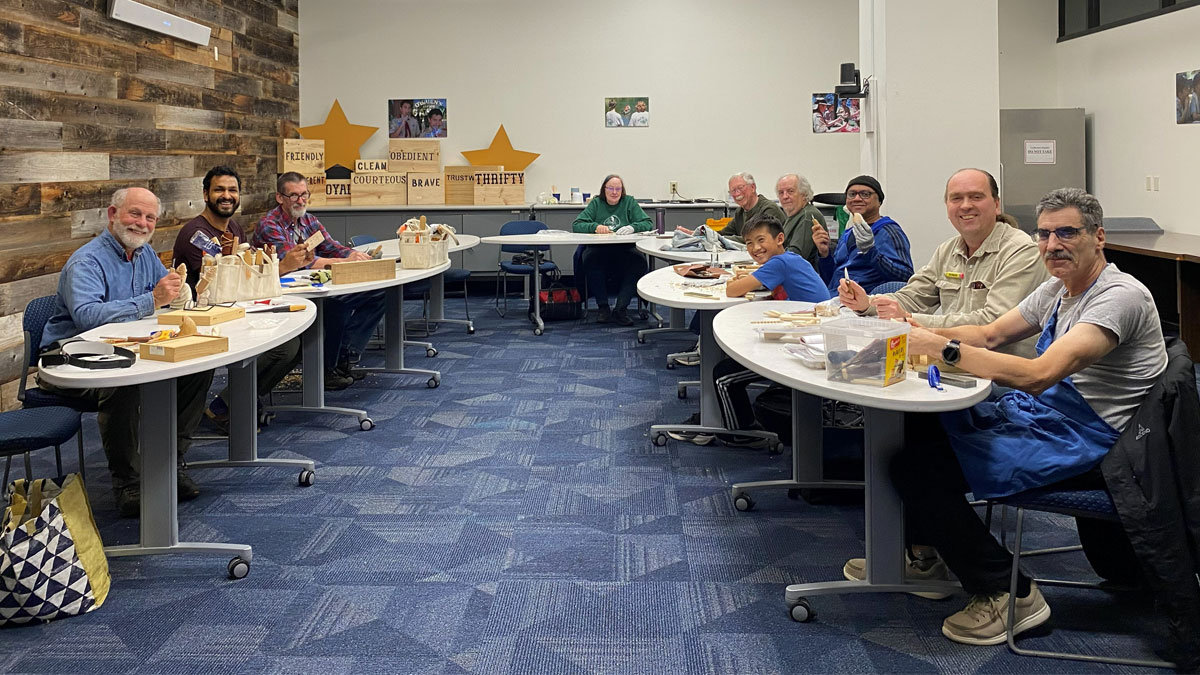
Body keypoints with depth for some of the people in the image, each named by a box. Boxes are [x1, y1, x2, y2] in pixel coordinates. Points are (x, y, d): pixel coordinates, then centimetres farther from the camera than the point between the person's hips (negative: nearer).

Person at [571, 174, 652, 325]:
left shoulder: (629, 202, 15)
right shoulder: (596, 204, 16)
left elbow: (648, 224, 5)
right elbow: (576, 225, 7)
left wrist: (632, 227, -16)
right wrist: (595, 227, -12)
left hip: (625, 251, 0)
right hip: (598, 249, 0)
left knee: (639, 261, -32)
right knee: (591, 259, -35)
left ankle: (620, 308, -26)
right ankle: (603, 307, -24)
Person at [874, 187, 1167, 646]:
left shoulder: (1120, 296, -20)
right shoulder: (1059, 289, 11)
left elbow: (1039, 374, -30)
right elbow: (991, 334, 12)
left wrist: (944, 348, -30)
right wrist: (917, 330, -6)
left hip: (1086, 441, -10)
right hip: (1046, 411, 10)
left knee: (918, 466, -21)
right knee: (921, 423, 10)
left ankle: (1008, 595, -8)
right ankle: (923, 549, 21)